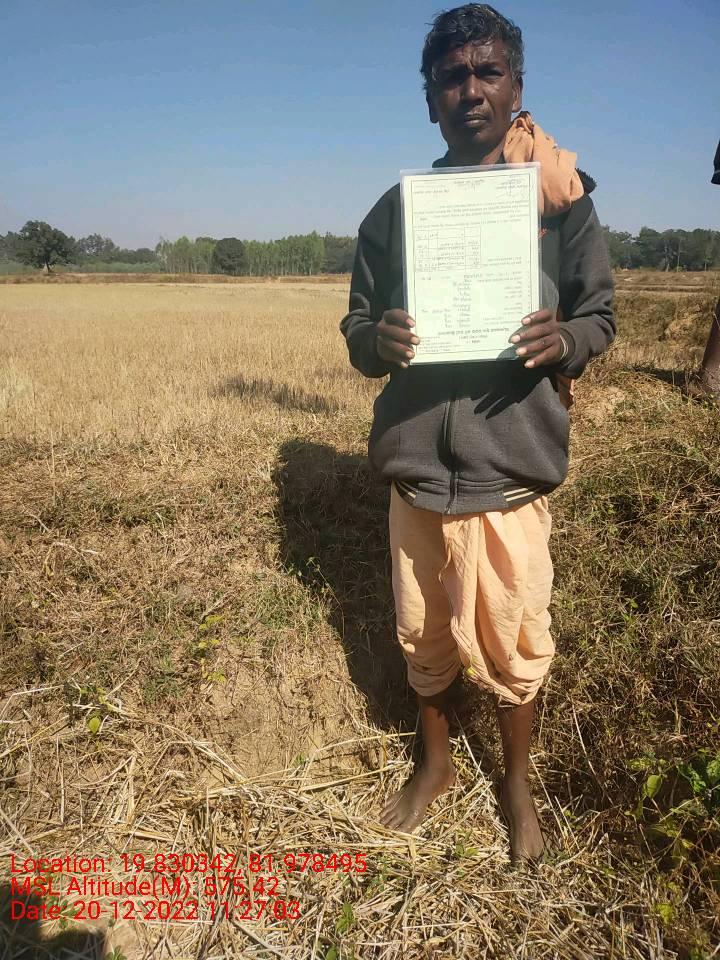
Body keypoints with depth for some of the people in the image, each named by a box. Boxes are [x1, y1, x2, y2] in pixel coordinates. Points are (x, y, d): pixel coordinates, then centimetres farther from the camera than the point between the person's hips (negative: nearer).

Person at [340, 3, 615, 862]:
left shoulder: (561, 200, 0)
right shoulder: (394, 210, 4)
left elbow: (599, 314, 5)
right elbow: (356, 327, 8)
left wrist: (563, 341, -18)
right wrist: (377, 341, -16)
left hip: (511, 472, -1)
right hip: (416, 468, 2)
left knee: (513, 646, 12)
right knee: (422, 637, 17)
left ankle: (517, 782, 41)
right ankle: (435, 761, 45)